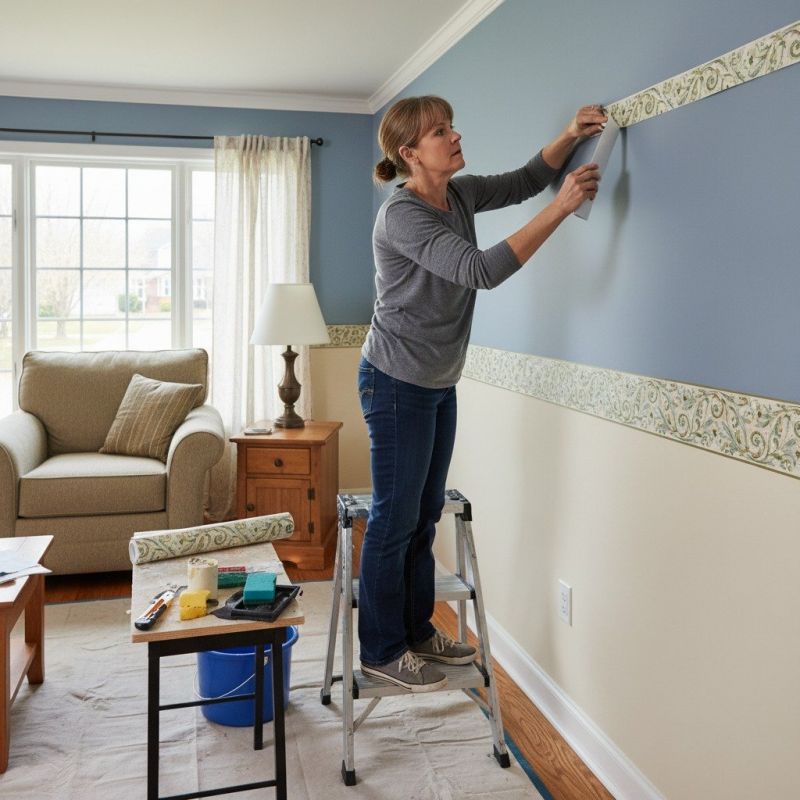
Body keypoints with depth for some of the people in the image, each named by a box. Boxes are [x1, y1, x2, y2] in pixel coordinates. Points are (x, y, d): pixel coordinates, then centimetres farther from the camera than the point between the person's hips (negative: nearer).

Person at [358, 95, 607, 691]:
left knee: (425, 514, 15)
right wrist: (562, 208, -29)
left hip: (439, 383, 9)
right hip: (397, 382, -9)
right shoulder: (401, 215, -21)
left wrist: (571, 135, -2)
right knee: (395, 518, 1)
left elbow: (525, 180, 16)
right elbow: (481, 271, -30)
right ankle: (382, 652, 16)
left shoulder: (459, 195, 4)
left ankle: (417, 632, 30)